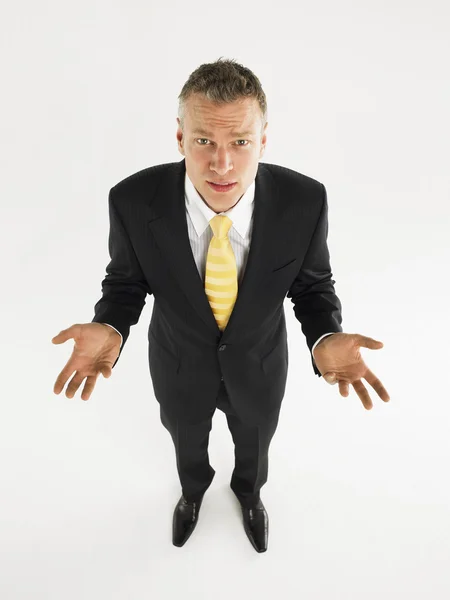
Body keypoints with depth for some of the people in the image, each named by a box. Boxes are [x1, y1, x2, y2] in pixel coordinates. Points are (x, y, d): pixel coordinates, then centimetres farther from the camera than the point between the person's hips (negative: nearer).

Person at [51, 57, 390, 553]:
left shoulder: (304, 200, -30)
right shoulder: (135, 201, -30)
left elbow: (312, 285, -13)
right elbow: (126, 281, -12)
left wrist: (325, 340, -35)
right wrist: (110, 330, -35)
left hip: (258, 363, 1)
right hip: (180, 364, 0)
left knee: (253, 440, 31)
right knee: (187, 440, 31)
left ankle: (248, 490, 69)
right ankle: (193, 489, 69)